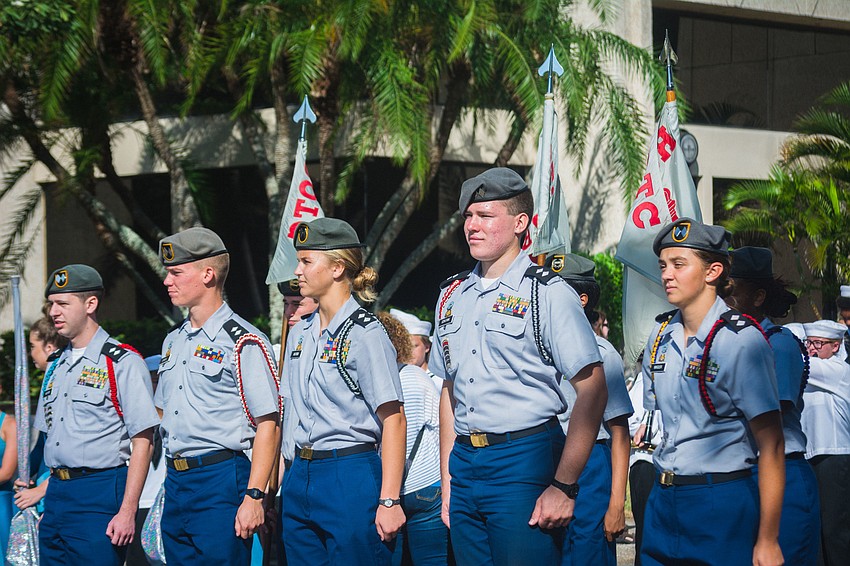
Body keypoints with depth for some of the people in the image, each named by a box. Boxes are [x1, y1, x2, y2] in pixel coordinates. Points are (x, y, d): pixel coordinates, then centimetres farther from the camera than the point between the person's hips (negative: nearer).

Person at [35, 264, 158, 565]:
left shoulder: (123, 363, -7)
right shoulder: (56, 365, 16)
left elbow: (142, 443, -11)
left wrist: (127, 512, -17)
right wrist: (48, 505, 17)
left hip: (99, 494, -7)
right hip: (56, 492, 7)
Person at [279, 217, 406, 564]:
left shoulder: (364, 334, -10)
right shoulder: (300, 332, 13)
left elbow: (393, 420, -14)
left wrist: (389, 501, -19)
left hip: (351, 479, -7)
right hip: (299, 479, 7)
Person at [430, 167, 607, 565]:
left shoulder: (548, 293, -7)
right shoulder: (453, 295, 13)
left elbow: (592, 390, -12)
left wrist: (564, 487, -16)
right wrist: (447, 483, 13)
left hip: (525, 459, -6)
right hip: (464, 462, 6)